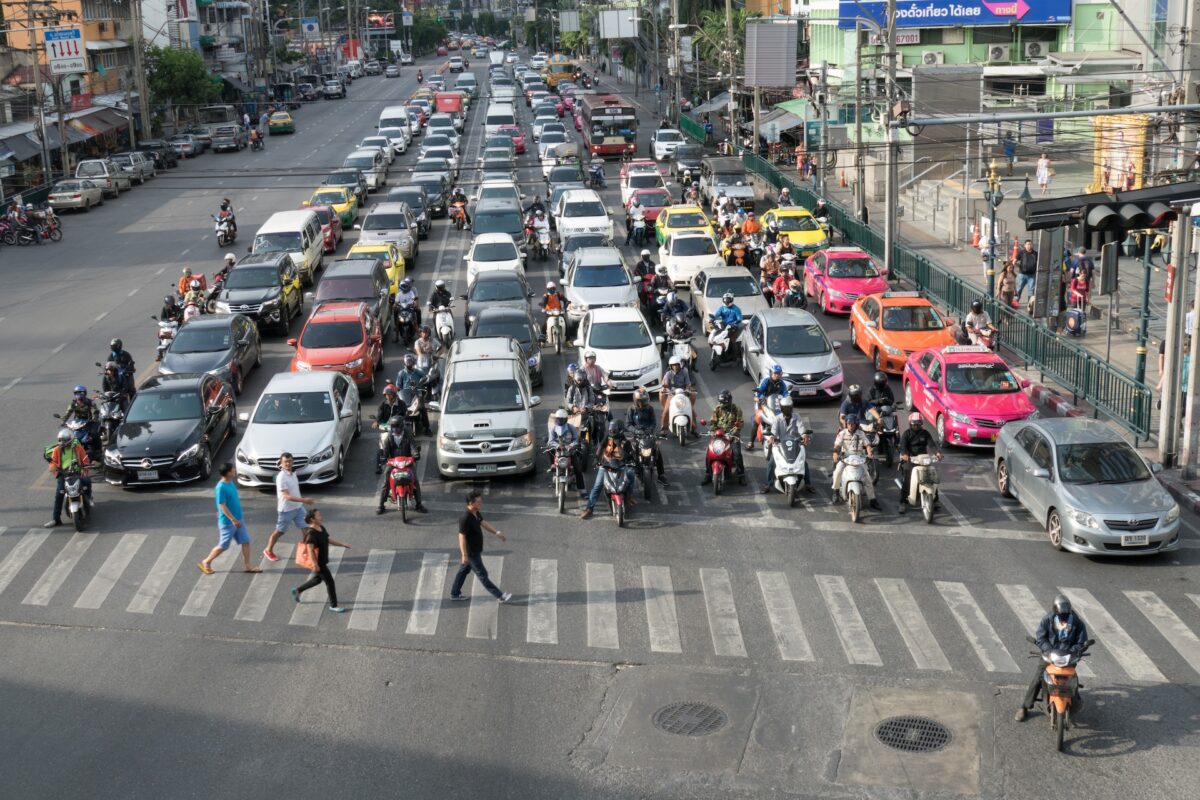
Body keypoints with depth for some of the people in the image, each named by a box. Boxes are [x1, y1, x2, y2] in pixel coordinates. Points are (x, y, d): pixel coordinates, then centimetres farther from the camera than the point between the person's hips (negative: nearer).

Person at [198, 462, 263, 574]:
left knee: (246, 541, 7)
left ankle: (247, 565, 15)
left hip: (237, 519, 8)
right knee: (223, 546, 4)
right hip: (228, 522, -8)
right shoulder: (221, 487, -24)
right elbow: (222, 506, -25)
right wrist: (233, 520, -27)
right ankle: (206, 563, 22)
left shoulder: (230, 482, 3)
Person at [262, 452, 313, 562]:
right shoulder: (281, 477, -25)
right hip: (286, 510, -7)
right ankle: (268, 550, 32)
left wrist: (302, 502, 20)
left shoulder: (293, 474, 1)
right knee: (279, 532, 11)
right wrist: (304, 500, -36)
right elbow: (287, 496, -30)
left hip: (298, 507, 7)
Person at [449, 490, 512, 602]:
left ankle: (455, 594, 36)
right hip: (471, 553, -9)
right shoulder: (465, 519, -31)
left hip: (475, 550, 9)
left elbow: (483, 524, 15)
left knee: (464, 571, 22)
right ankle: (500, 596, 13)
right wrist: (464, 555, -28)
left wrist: (497, 533, 16)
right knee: (482, 575, 4)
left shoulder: (476, 513, -2)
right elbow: (462, 537, -29)